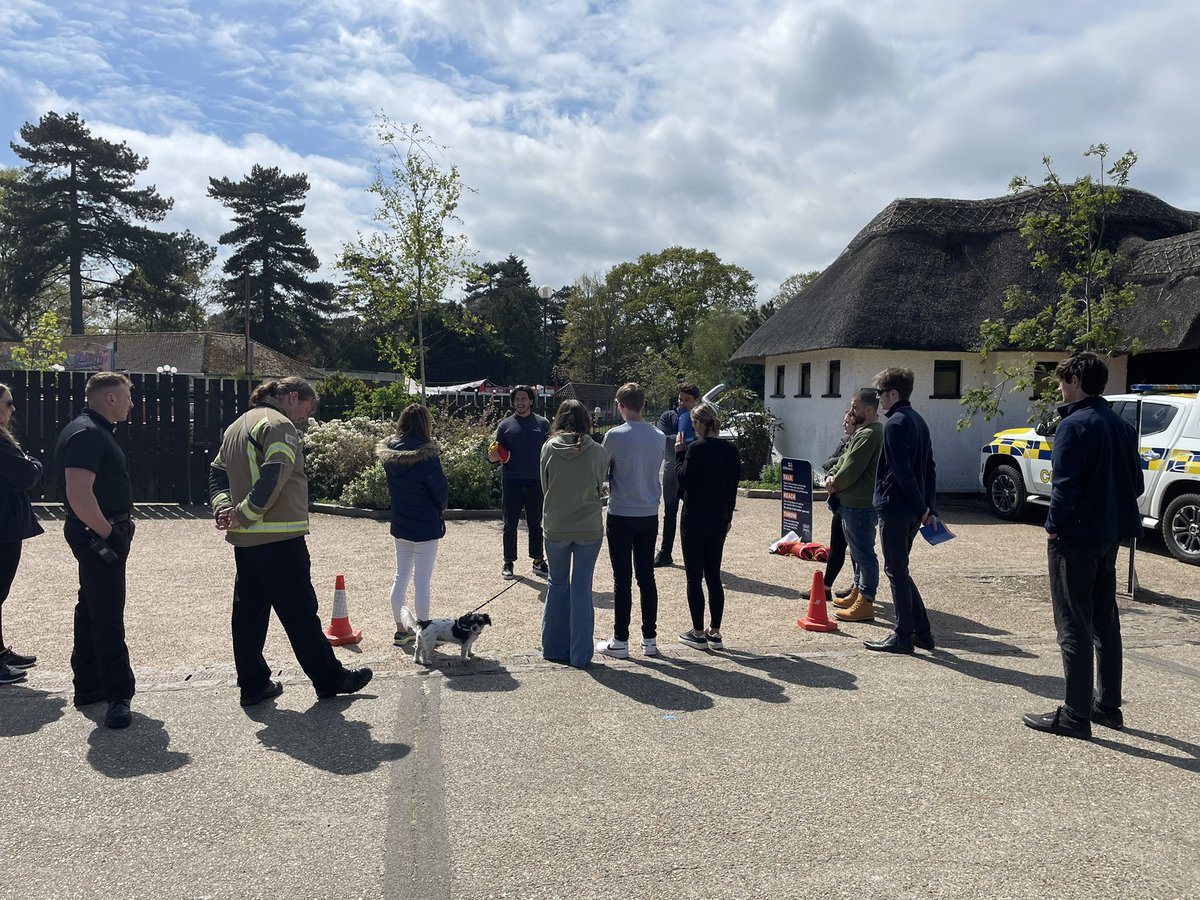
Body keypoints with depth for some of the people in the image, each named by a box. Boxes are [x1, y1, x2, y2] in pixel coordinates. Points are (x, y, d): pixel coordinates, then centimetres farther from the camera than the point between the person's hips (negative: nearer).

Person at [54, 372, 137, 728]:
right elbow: (79, 495, -29)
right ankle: (117, 695, -2)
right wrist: (109, 534, -21)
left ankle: (88, 685, 27)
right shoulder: (86, 434, -18)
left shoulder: (95, 432, 16)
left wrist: (115, 529, 18)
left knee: (92, 610, 17)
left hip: (98, 534, 11)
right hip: (98, 536, -11)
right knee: (107, 615, -7)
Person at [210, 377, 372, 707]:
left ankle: (252, 684, 19)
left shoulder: (236, 426, 20)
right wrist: (245, 514, -18)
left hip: (244, 539, 9)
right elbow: (275, 475, -25)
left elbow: (217, 473, 20)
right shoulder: (280, 425, -11)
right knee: (300, 612, 0)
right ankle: (330, 679, 10)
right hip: (278, 537, -9)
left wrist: (224, 507, 6)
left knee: (248, 611, 12)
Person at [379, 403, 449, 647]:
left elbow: (391, 487, 10)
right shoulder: (426, 455, -19)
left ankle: (401, 630, 25)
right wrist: (438, 509, 6)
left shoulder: (388, 452, -1)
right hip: (425, 526, -6)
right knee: (422, 582, 2)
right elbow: (442, 491, -12)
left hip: (400, 524, 6)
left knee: (401, 578, 17)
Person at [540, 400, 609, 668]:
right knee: (582, 588, 7)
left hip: (556, 527, 1)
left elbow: (545, 486, 3)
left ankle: (554, 647, 25)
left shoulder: (549, 448, -7)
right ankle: (580, 654, 12)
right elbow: (601, 487, 2)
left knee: (557, 584, 17)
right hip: (590, 527, -1)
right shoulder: (597, 451, -9)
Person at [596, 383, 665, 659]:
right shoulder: (659, 437, 2)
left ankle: (620, 642, 8)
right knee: (646, 577, 11)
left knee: (622, 580, 2)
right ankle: (650, 639, 16)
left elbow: (601, 472, -1)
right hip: (649, 515, 4)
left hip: (621, 515, -4)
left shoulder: (615, 436, -12)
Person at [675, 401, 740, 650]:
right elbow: (733, 486, 10)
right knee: (713, 576, 12)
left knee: (694, 577, 3)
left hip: (695, 519, -6)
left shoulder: (696, 448, -16)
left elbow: (683, 480, -12)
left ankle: (698, 633, 7)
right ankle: (715, 633, 15)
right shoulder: (732, 449, 4)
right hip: (719, 519, 6)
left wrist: (679, 452, -3)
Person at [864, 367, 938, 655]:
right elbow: (929, 469, 15)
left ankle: (904, 637, 6)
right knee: (900, 570, 17)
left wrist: (922, 508, -13)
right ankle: (922, 632, 20)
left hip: (894, 509, -9)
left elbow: (903, 472, -20)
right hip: (913, 511, 9)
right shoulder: (918, 421, 15)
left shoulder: (895, 424, -15)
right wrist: (930, 508, 13)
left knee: (896, 572, -1)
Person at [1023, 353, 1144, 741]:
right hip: (1110, 536, 9)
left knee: (1074, 626, -2)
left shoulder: (1075, 425, -17)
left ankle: (1076, 715, 3)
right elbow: (1136, 484, 15)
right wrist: (1114, 514, 17)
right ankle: (1108, 706, 27)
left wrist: (1054, 526, -10)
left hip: (1077, 538, -9)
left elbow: (1065, 485, -22)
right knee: (1105, 621, 17)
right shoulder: (1122, 426, 11)